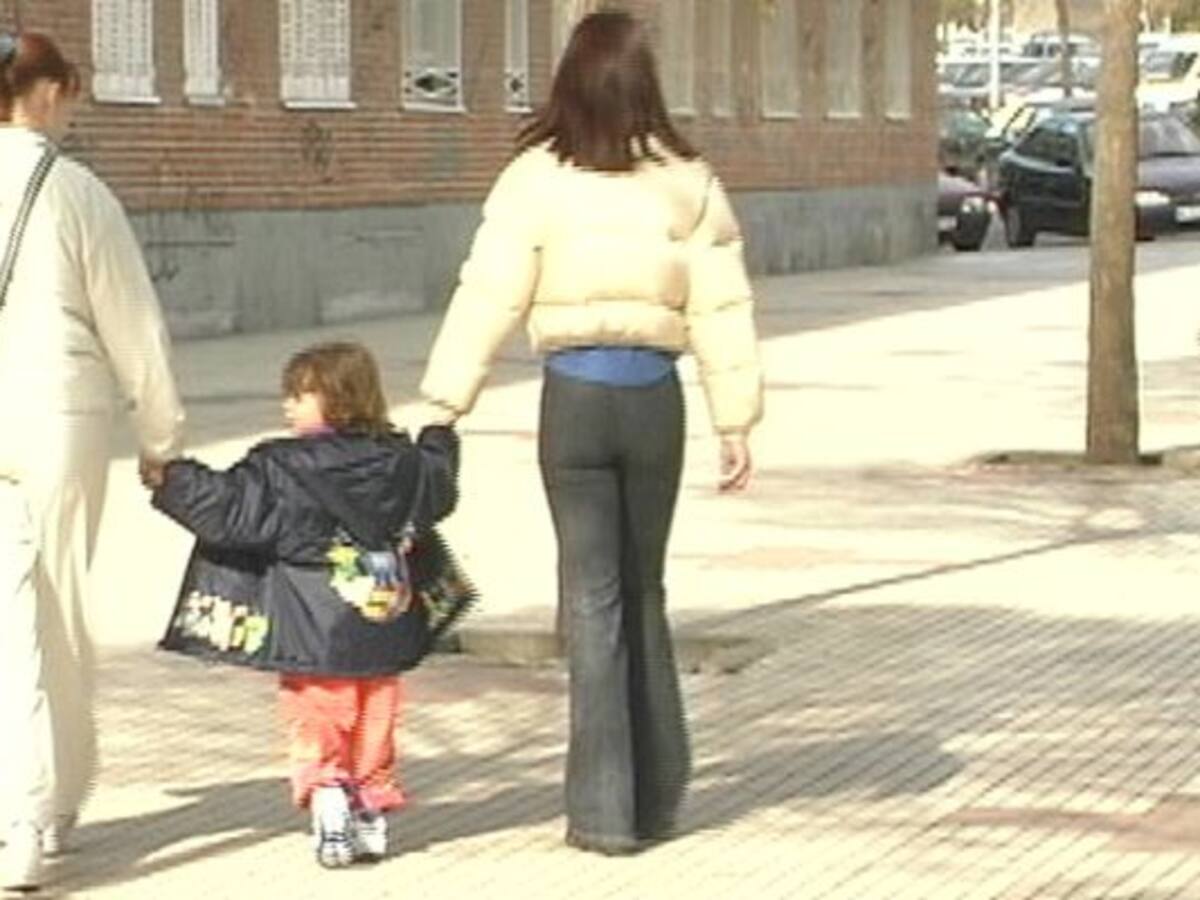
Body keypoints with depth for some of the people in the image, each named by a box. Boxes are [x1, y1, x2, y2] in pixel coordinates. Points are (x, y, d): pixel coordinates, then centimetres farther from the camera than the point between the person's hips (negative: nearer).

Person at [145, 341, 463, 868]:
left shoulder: (282, 471, -14)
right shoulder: (401, 464, 4)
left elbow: (227, 508, -13)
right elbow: (439, 492, 24)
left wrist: (171, 480, -1)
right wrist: (440, 441, 44)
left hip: (312, 637, -5)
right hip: (381, 634, 5)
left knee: (317, 732, 3)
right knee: (373, 731, 14)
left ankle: (331, 821, -6)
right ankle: (372, 817, 17)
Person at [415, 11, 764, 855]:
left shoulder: (537, 179, -6)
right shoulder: (688, 181, 0)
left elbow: (486, 300, -7)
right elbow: (722, 309, 2)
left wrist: (437, 408, -4)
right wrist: (736, 421, 8)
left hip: (576, 395, -2)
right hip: (656, 396, 2)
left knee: (594, 598, 3)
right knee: (643, 593, 17)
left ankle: (605, 810, 2)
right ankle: (655, 794, 25)